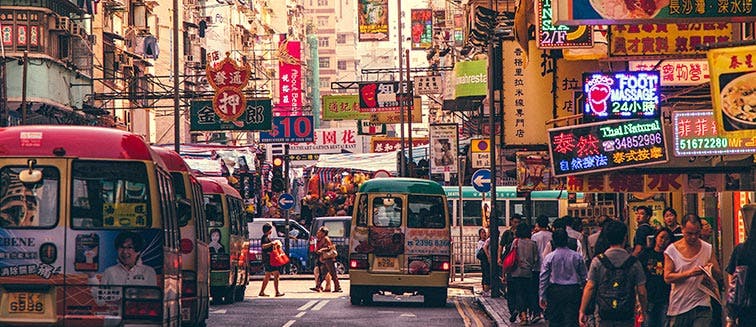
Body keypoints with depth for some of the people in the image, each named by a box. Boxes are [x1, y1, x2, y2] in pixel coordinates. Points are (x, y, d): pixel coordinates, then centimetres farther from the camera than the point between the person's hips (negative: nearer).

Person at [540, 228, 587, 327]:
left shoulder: (549, 257, -4)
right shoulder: (577, 256, 0)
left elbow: (543, 278, -3)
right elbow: (584, 276, 6)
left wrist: (542, 296, 2)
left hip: (555, 290, -1)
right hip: (573, 292, 1)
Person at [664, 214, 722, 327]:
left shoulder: (708, 249, 5)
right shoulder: (672, 250, 0)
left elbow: (718, 275, 6)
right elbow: (667, 277, -8)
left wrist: (712, 270, -18)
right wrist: (689, 273, -22)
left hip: (701, 305, 0)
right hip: (679, 307, 0)